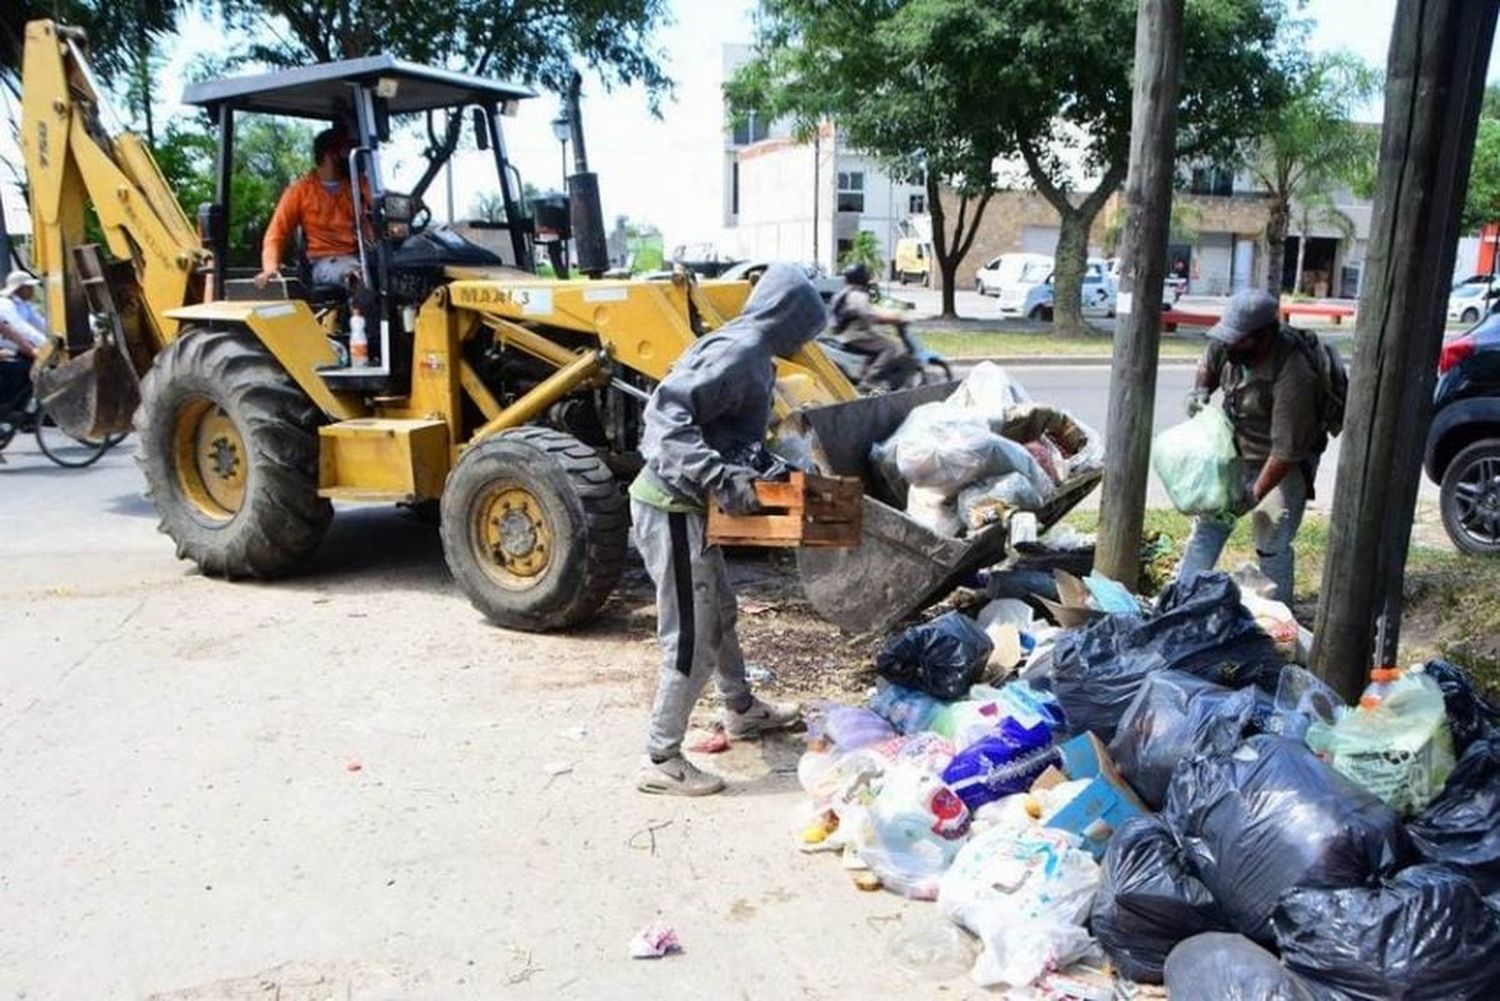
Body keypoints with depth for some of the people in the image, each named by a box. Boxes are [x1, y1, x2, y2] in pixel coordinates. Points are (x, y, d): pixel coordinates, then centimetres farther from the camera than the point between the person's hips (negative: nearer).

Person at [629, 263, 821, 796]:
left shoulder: (747, 352, 12)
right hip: (672, 508, -11)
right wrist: (721, 478, -31)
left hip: (687, 504, 11)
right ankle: (661, 760, 12)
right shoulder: (740, 353, -17)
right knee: (691, 638, -2)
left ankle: (741, 710, 46)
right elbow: (669, 412, -27)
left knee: (720, 613, 26)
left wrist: (760, 467, 14)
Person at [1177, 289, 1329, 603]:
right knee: (1209, 522, 10)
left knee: (1272, 545, -6)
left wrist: (1255, 493, -27)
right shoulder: (1227, 344, -14)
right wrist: (1200, 391, -9)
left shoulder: (1293, 377, -34)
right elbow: (1208, 366, 12)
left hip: (1284, 466, -7)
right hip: (1237, 453, 7)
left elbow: (1286, 450, -30)